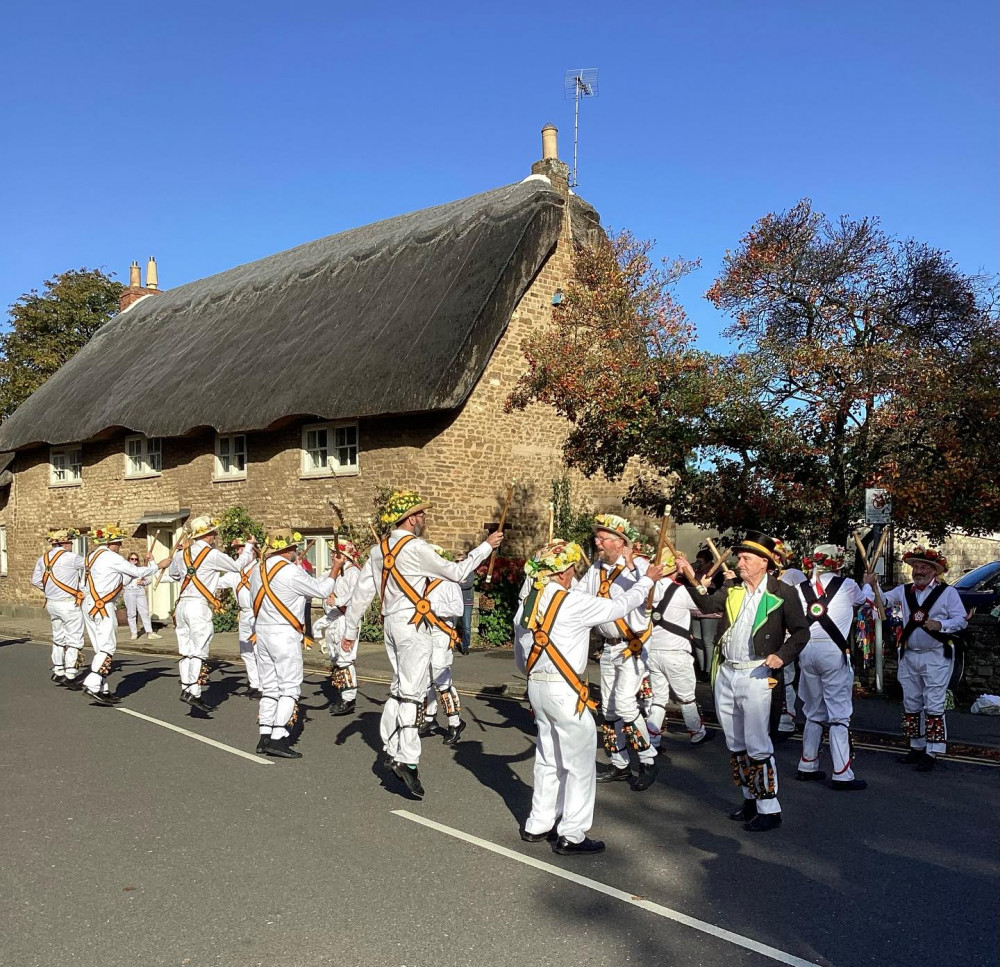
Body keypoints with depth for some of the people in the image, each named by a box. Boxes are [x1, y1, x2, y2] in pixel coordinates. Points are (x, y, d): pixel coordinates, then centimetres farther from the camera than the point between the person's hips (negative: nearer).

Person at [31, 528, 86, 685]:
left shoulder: (43, 558, 6)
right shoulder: (71, 558, -15)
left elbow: (35, 581, 7)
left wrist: (50, 591, 17)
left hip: (51, 603, 7)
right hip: (68, 604, -7)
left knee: (58, 637, 20)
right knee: (74, 640, 0)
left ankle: (58, 671, 26)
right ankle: (70, 675, 0)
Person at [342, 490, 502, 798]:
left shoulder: (379, 549, 9)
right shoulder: (415, 548, -14)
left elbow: (362, 591, 10)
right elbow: (457, 573, -8)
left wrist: (350, 630, 16)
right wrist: (487, 546, 2)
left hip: (392, 623, 8)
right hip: (413, 625, -8)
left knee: (399, 688, 15)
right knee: (411, 692, -7)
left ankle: (393, 751, 19)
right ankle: (407, 760, -7)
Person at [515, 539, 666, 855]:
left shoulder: (527, 604, 7)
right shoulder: (573, 602, -16)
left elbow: (519, 654, 14)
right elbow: (618, 607, -6)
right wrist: (646, 580, 8)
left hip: (536, 686, 8)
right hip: (564, 691, -8)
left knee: (549, 759, 20)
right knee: (581, 763, 4)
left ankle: (539, 825, 28)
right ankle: (571, 835, 10)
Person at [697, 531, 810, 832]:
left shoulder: (783, 593, -5)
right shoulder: (732, 589, 9)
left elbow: (801, 631, -3)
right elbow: (709, 605, -5)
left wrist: (782, 655, -17)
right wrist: (698, 584, -21)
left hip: (755, 675, -6)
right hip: (726, 674, 6)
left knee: (756, 744, -5)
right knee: (735, 744, 15)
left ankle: (769, 809, 7)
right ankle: (751, 799, 30)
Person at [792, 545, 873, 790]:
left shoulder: (800, 588, 7)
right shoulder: (847, 586, 1)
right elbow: (865, 598, 22)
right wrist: (869, 583, 43)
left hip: (806, 650, 4)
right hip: (833, 651, -4)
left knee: (814, 712, 16)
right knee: (839, 714, 0)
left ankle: (807, 767, 22)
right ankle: (841, 775, 0)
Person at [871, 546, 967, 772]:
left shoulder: (947, 592, -3)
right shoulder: (904, 591, 8)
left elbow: (961, 620, -7)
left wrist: (940, 624, -24)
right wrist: (872, 586, -18)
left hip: (936, 657, -5)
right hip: (909, 656, 5)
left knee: (933, 706, -4)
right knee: (911, 705, 12)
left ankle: (932, 753, 0)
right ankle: (917, 748, 23)